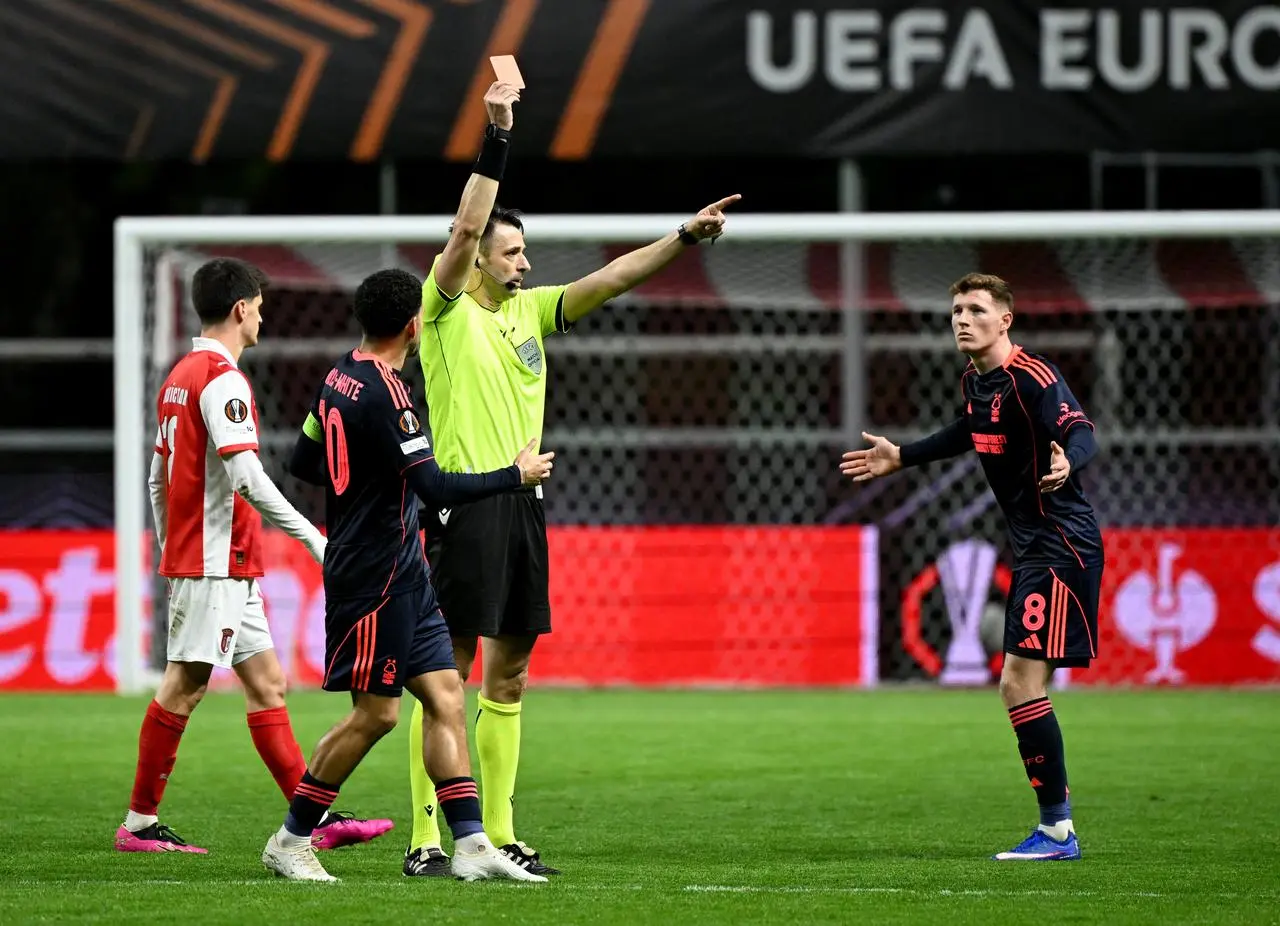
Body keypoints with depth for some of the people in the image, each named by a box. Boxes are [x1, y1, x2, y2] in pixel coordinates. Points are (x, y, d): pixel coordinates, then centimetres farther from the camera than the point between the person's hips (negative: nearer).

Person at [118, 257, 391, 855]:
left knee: (266, 682, 7)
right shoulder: (223, 380, -14)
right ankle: (140, 824, -2)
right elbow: (245, 476, -22)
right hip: (216, 561, -10)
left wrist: (168, 556, 25)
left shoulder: (180, 376, 16)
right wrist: (310, 537, -18)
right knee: (184, 685, -6)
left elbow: (159, 477, 20)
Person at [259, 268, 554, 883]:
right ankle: (291, 841, 7)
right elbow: (436, 486, -24)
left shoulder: (341, 377, 10)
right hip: (376, 574, -10)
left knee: (446, 696, 5)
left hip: (402, 576, 10)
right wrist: (517, 475, -13)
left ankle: (471, 844, 1)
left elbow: (302, 462, 21)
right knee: (375, 713, -3)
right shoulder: (384, 393, -20)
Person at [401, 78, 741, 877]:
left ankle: (499, 837, 13)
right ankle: (426, 839, -7)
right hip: (467, 505, -7)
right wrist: (496, 137, -24)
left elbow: (611, 278, 10)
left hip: (524, 504, 7)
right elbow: (466, 227, -18)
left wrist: (684, 238, -1)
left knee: (509, 679, 9)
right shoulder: (446, 310, -4)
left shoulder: (529, 309, 15)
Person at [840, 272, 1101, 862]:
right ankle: (1056, 824, 17)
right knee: (1019, 686, 11)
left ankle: (1057, 830, -10)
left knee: (1021, 682, -15)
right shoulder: (975, 381, 11)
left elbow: (1081, 432, -31)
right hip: (1033, 548, 10)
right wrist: (900, 458, 40)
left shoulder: (1031, 377, -17)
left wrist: (1067, 463, -53)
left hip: (1061, 544, -10)